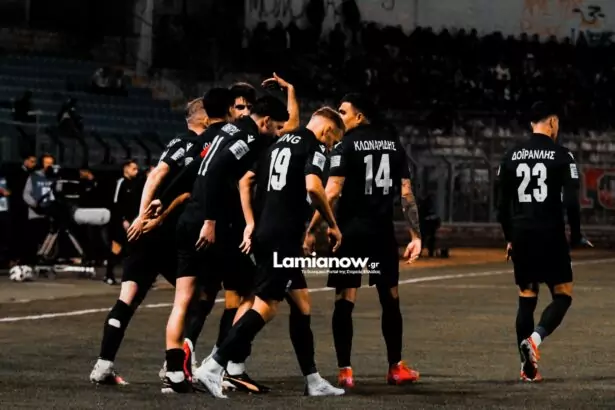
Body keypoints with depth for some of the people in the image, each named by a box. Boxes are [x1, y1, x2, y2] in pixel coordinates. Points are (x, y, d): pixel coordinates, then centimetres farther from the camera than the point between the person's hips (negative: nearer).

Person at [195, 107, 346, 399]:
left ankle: (312, 380, 19)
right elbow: (313, 187, -20)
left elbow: (245, 182, 20)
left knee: (301, 301, 15)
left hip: (264, 233, 10)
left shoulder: (282, 143, 21)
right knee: (266, 306, -11)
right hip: (283, 237, -10)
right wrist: (332, 224, -8)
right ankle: (213, 367, -17)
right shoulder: (314, 146, -4)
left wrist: (250, 224, 17)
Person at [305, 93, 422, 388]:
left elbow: (332, 192, -14)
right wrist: (415, 235, 8)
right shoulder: (393, 144, 9)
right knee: (390, 300, 14)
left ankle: (344, 371, -5)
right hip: (383, 231, 4)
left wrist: (312, 230, -13)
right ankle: (396, 368, 19)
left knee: (344, 302, 0)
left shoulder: (347, 145, -5)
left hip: (351, 230, -4)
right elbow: (406, 192, 6)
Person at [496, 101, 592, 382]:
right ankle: (535, 338, -19)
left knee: (527, 298, 10)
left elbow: (502, 204, 9)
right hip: (550, 234, -4)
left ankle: (528, 368, 7)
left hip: (521, 235, 4)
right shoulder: (561, 156, -5)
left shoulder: (511, 156, 8)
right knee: (563, 295, 6)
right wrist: (576, 237, 1)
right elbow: (571, 201, -11)